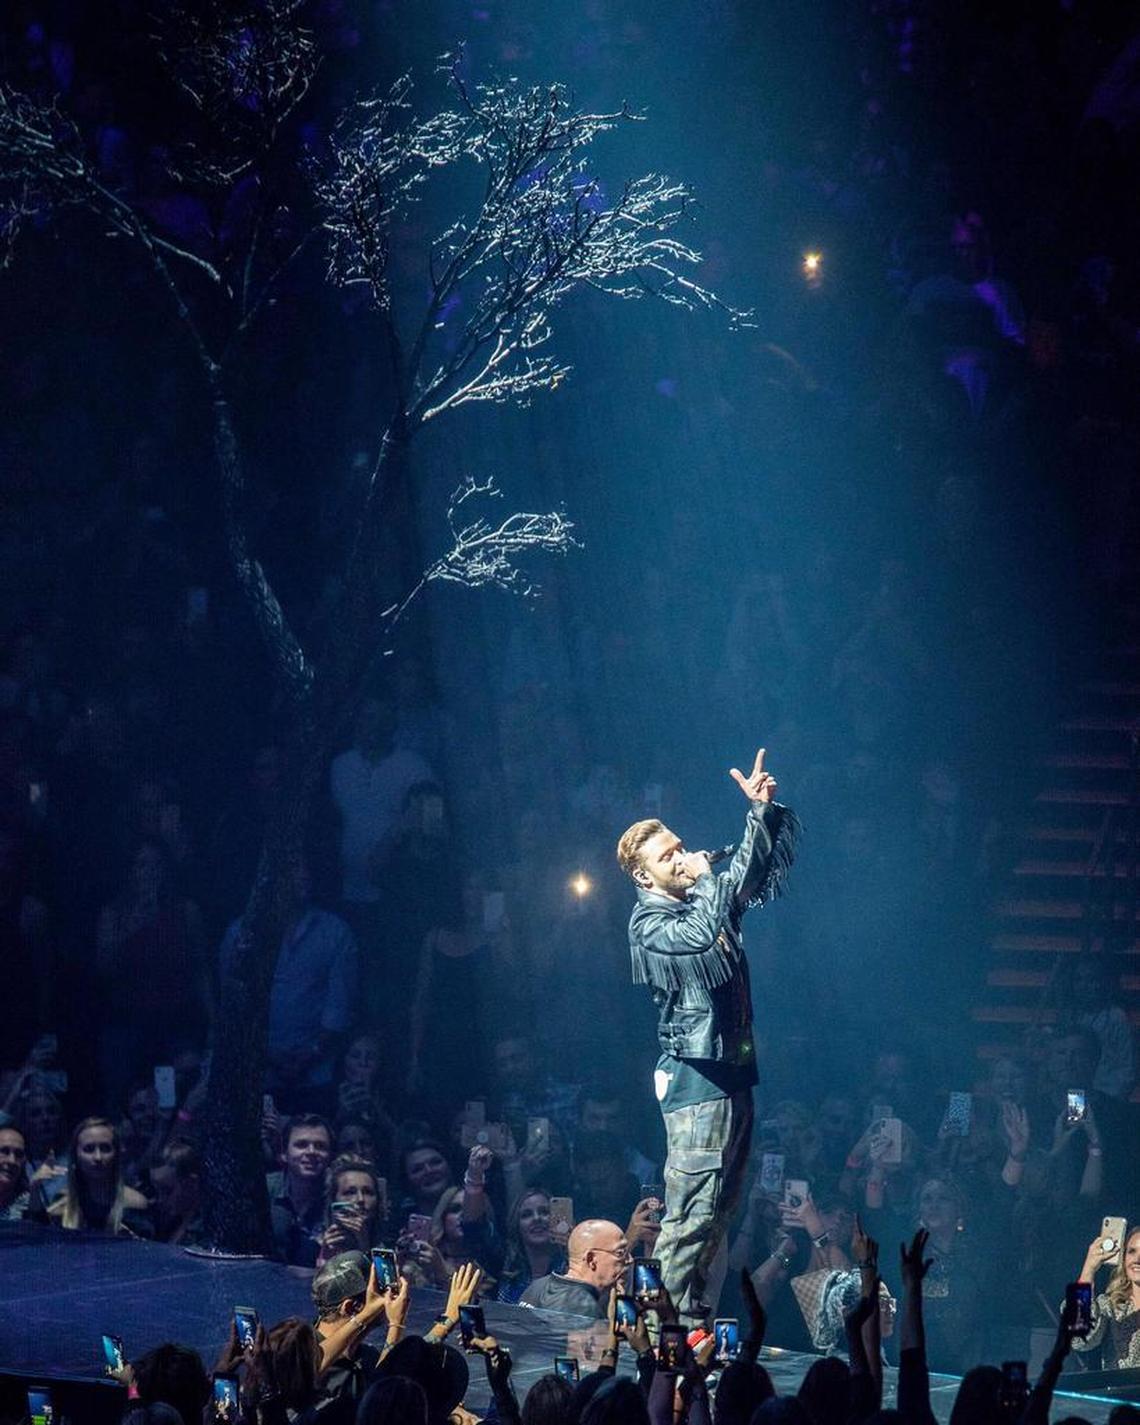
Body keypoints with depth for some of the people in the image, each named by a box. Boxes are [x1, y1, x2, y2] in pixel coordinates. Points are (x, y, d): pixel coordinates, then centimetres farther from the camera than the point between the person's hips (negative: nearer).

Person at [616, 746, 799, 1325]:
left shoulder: (706, 897, 13)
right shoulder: (650, 924, -11)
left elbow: (766, 871, 17)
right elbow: (700, 934, -30)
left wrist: (763, 811, 2)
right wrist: (707, 877, -16)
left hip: (733, 1069, 9)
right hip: (695, 1076, -9)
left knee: (721, 1204, 11)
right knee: (692, 1206, -10)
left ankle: (695, 1313, 16)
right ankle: (676, 1320, -8)